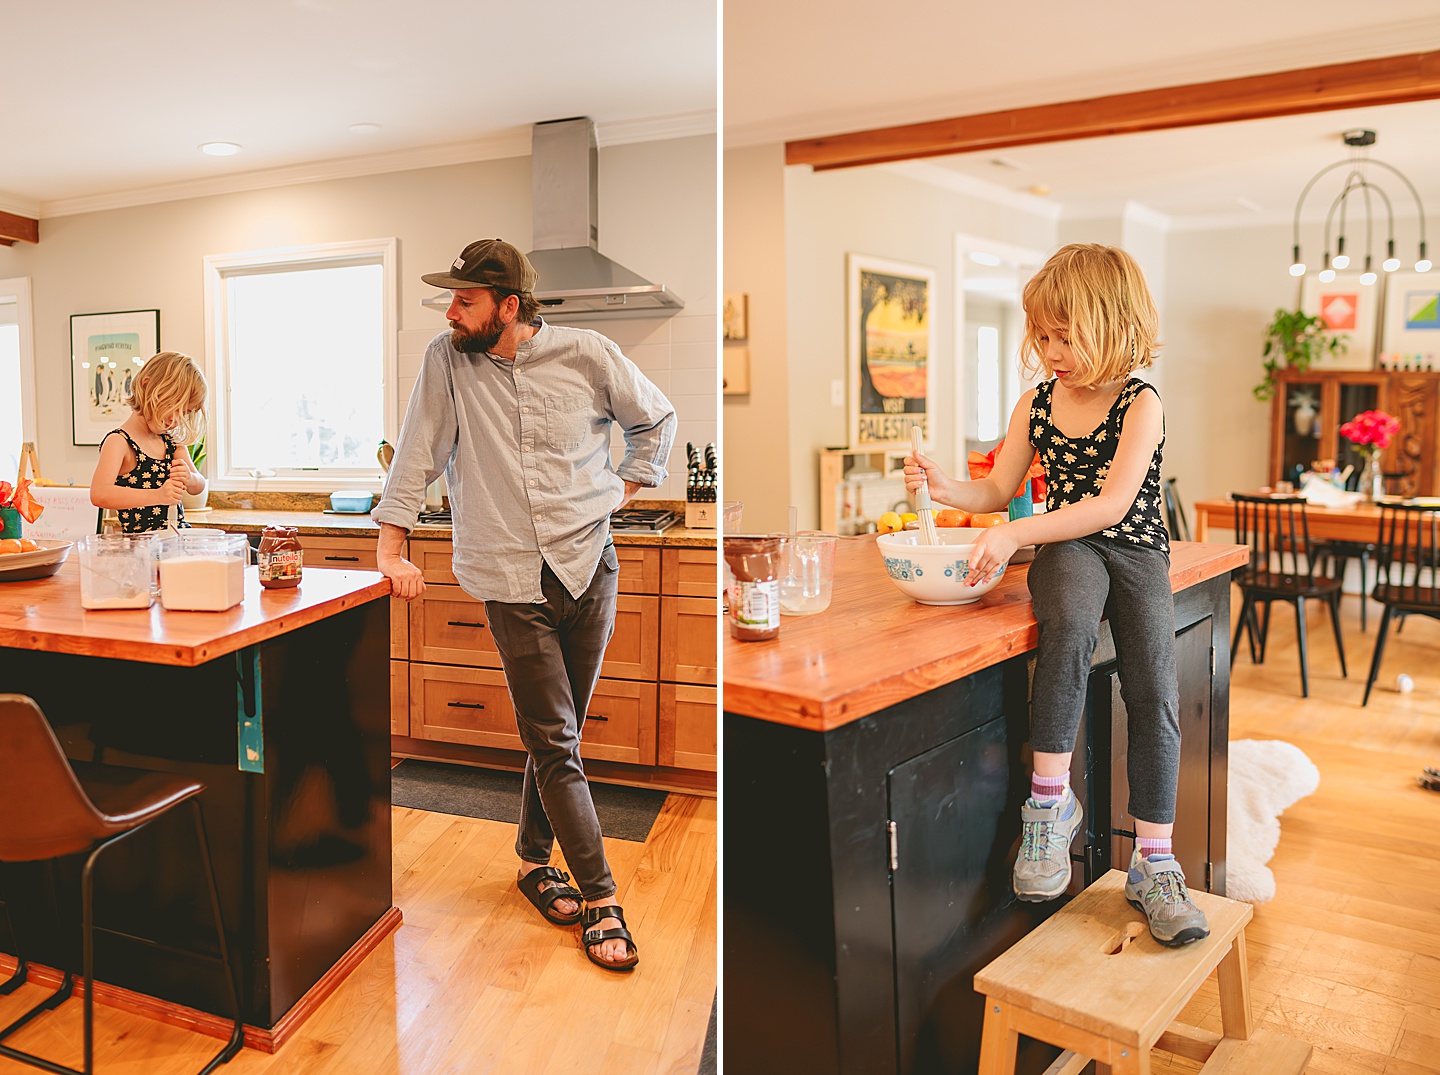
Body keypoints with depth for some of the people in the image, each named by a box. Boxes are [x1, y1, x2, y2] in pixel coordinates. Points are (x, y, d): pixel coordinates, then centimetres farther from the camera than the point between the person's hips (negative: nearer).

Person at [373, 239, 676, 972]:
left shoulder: (587, 354, -1)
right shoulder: (446, 362, -1)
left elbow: (656, 418, 14)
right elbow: (416, 454, 0)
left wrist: (624, 487, 7)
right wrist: (391, 548, -5)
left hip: (587, 563, 1)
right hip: (510, 576, -1)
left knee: (560, 733, 11)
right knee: (554, 740, -2)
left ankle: (534, 859, 33)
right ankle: (600, 898, 9)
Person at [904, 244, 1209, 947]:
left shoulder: (1140, 404, -7)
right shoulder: (1035, 405, 7)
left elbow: (1112, 505, -20)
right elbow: (996, 492, 16)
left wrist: (1015, 534, -29)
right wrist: (943, 487, -5)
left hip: (1134, 551, -1)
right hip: (1066, 551, 2)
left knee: (1154, 688, -19)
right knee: (1070, 625, -34)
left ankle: (1153, 862, -10)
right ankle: (1050, 798, -26)